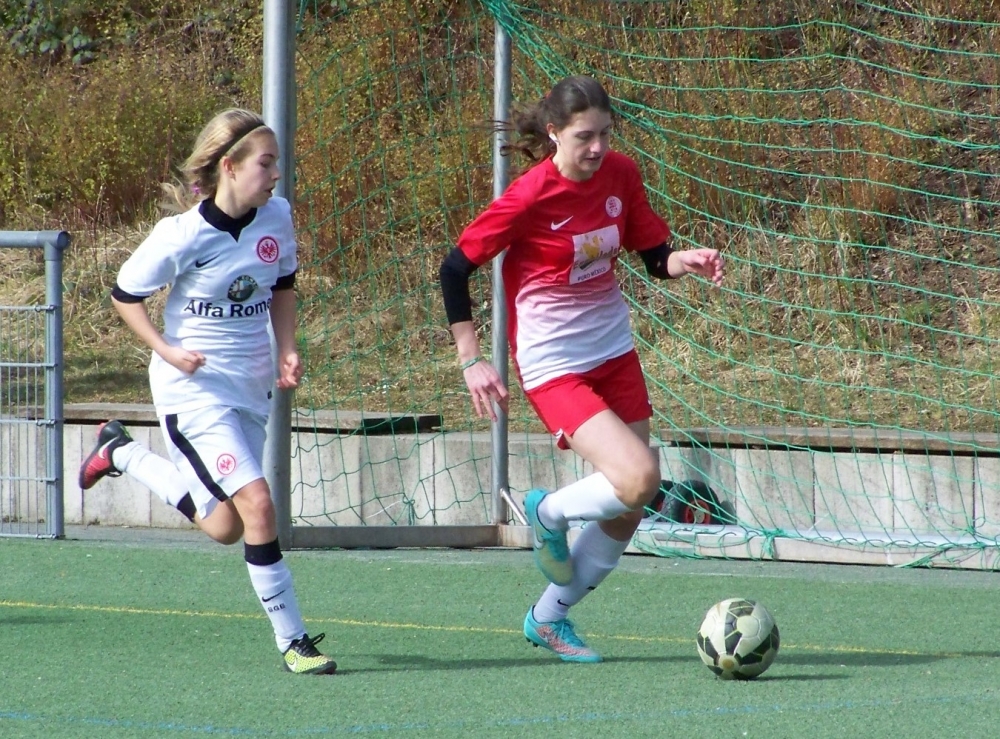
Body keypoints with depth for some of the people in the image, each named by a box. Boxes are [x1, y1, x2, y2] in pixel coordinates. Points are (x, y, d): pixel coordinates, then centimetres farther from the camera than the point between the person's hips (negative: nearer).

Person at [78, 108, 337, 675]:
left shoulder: (277, 216, -4)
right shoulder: (182, 235, -20)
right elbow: (126, 295, -6)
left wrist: (287, 350, 0)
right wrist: (166, 350, -19)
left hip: (252, 388, 7)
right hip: (195, 389, -7)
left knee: (226, 528, 15)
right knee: (257, 504, -20)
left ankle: (122, 454, 37)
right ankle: (292, 640, -7)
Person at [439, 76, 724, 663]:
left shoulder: (620, 175, -2)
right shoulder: (530, 198, -19)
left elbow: (655, 257, 7)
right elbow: (455, 270, -12)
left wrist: (689, 261, -16)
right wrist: (472, 361, -13)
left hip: (614, 350, 7)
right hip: (555, 365, -7)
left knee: (630, 511, 8)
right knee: (638, 478, -23)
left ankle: (550, 618, 27)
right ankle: (550, 513, 9)